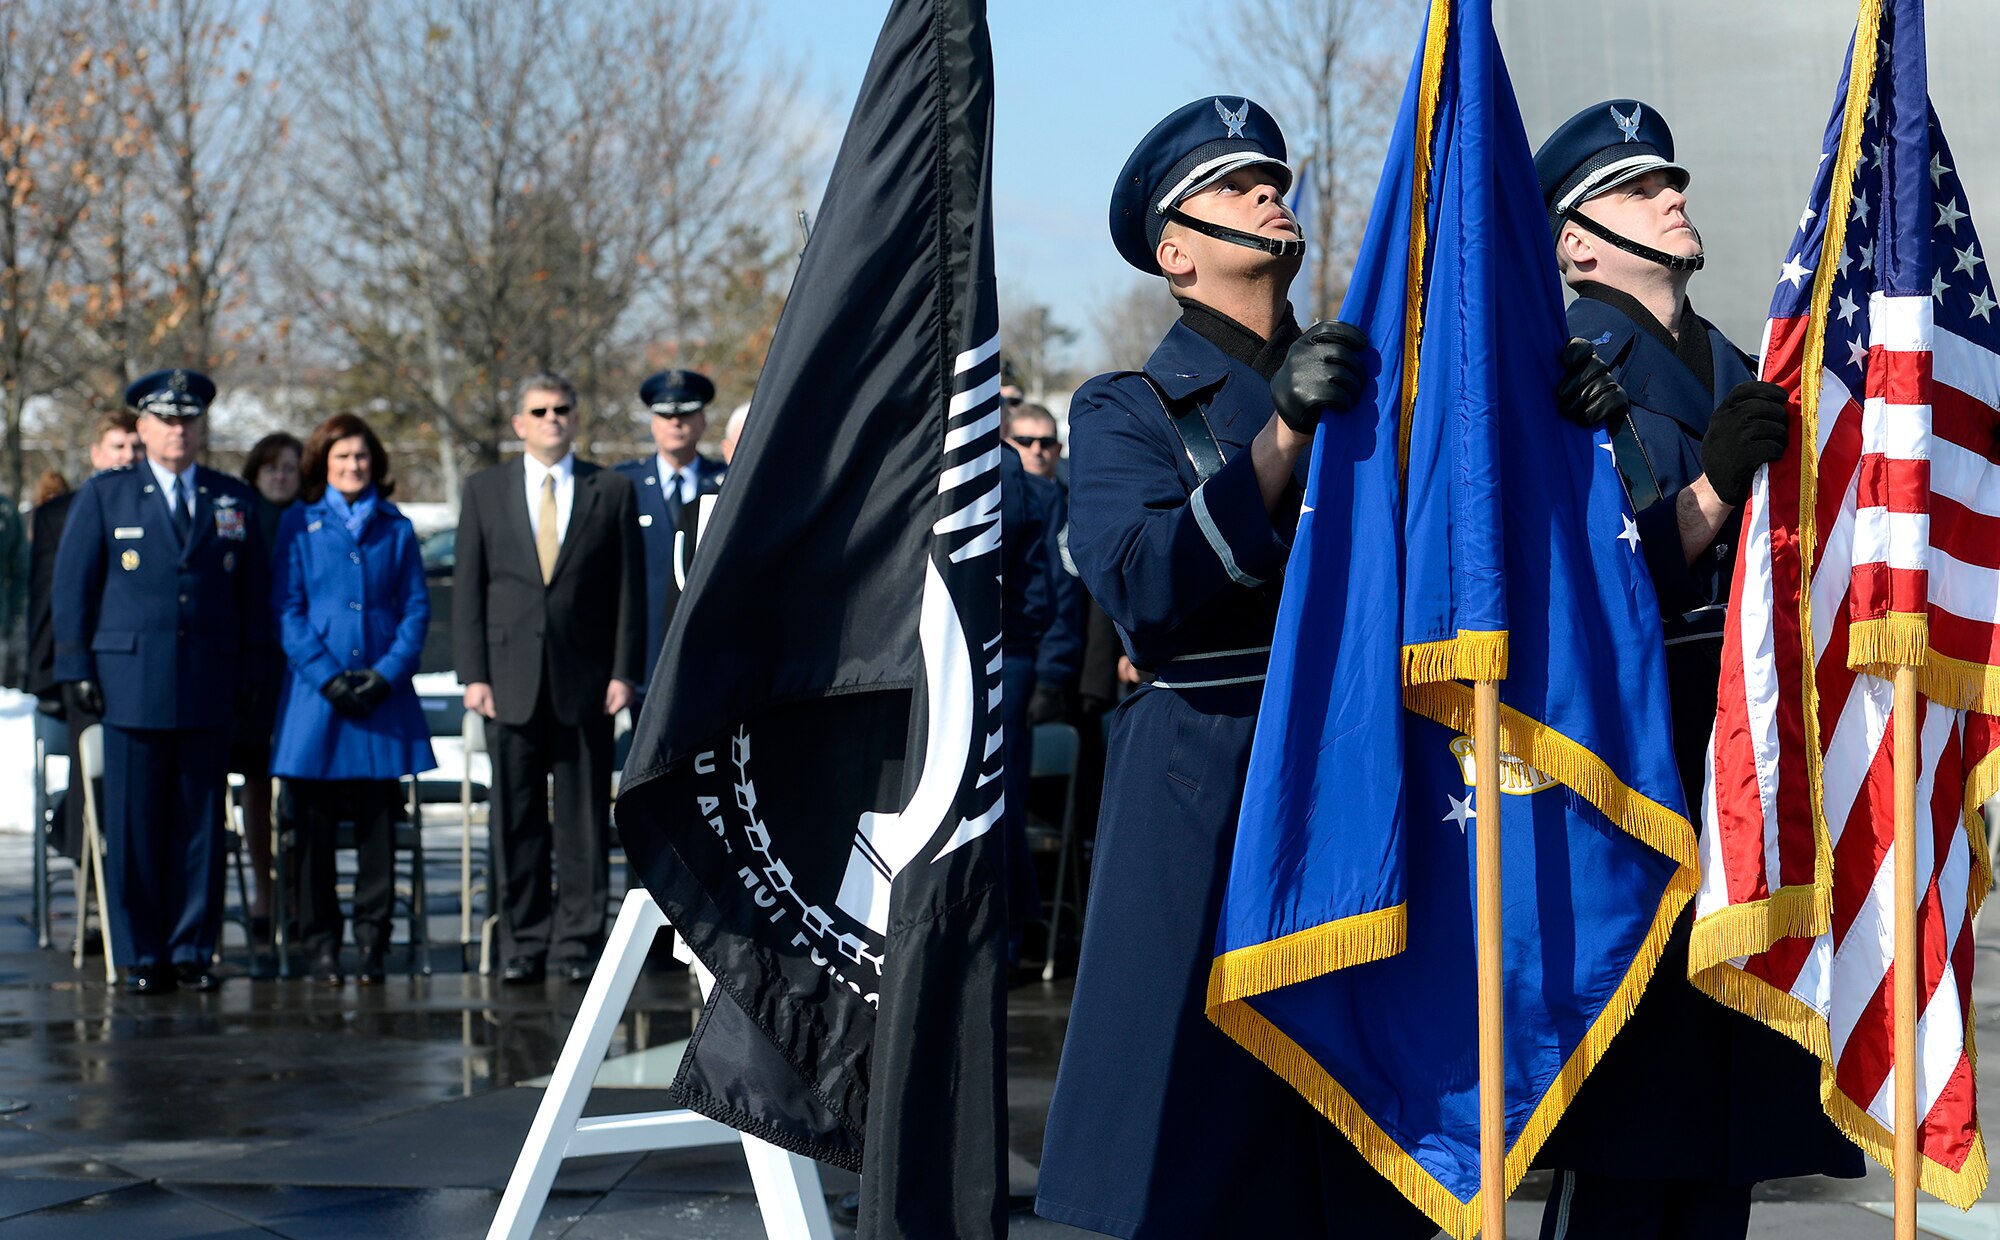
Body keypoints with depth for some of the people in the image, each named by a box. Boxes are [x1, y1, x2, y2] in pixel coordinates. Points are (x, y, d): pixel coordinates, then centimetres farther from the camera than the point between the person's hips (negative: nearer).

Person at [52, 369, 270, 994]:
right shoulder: (104, 496, 7)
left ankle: (193, 950, 10)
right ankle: (142, 955, 6)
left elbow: (254, 590, 14)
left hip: (209, 688, 2)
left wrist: (250, 668, 6)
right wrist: (77, 667, -1)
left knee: (201, 822, 3)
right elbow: (72, 584, 5)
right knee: (135, 825, -1)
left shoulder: (233, 499, 12)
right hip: (131, 681, -2)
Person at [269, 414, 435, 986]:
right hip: (316, 699, -1)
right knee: (314, 828, 0)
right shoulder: (298, 525, 6)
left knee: (378, 825, 1)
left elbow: (417, 609, 8)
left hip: (383, 699, 1)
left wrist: (387, 672, -7)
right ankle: (319, 945, 7)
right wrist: (327, 676, -10)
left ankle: (371, 944, 7)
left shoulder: (397, 529, 11)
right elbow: (286, 611, 1)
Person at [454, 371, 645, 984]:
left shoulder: (612, 491, 7)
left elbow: (630, 589, 5)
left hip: (585, 680, -1)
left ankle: (579, 942, 6)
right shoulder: (485, 491, 9)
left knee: (584, 818, 0)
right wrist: (473, 674, -2)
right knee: (517, 818, 2)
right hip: (512, 679, 1)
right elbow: (467, 589, 7)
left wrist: (625, 673, -3)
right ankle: (523, 945, 8)